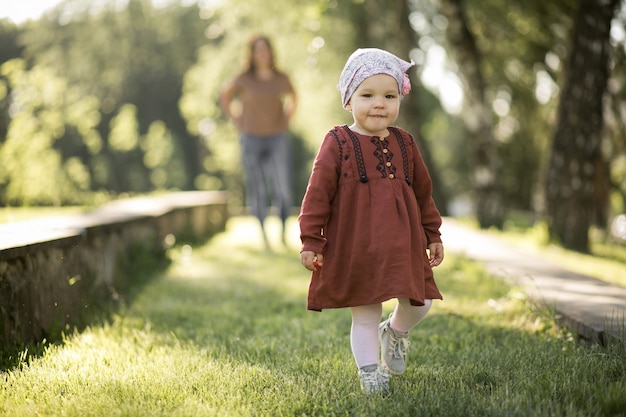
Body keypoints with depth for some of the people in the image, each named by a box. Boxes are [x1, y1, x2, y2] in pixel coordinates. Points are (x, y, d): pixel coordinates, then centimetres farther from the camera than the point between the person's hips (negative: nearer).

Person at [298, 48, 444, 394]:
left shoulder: (404, 143, 8)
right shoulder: (338, 144, -6)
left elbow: (423, 192, 17)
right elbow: (318, 194, -7)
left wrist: (433, 235, 18)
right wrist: (311, 241, -9)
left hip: (403, 246, 4)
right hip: (355, 249, -4)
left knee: (419, 303, 7)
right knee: (365, 314, 4)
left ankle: (395, 332, 38)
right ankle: (370, 371, 20)